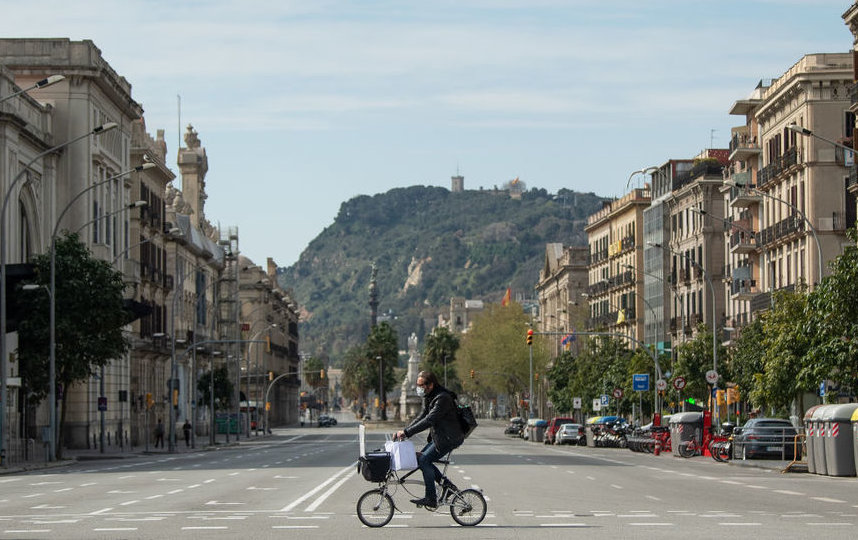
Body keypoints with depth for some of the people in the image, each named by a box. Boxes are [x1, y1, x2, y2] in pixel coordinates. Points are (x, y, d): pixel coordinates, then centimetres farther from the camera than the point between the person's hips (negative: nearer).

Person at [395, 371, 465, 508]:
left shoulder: (442, 398, -23)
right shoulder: (428, 397, 10)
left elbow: (428, 421, -29)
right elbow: (421, 417, 12)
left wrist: (407, 432, -29)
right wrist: (404, 431, -1)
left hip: (449, 439, -10)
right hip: (437, 437, 10)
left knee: (424, 460, -16)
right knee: (420, 458, 6)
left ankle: (431, 499, -11)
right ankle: (447, 485, 13)